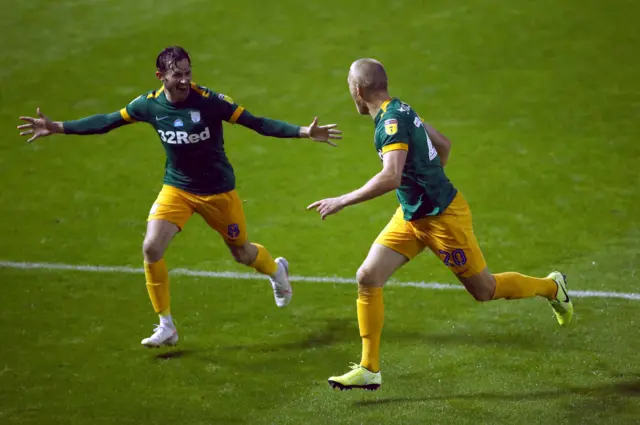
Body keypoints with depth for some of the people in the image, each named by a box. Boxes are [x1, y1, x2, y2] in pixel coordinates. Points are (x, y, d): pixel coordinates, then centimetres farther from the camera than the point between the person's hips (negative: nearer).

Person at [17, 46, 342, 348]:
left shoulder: (209, 101, -22)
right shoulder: (149, 104, -11)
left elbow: (256, 122, -22)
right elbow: (107, 122, 1)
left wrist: (304, 132, -31)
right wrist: (57, 127, -2)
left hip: (217, 190, -3)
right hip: (176, 188, 3)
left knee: (242, 253, 12)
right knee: (151, 247, -16)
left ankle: (277, 271, 51)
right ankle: (166, 326, -1)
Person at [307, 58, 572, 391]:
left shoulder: (391, 121, -25)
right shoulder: (400, 111, 5)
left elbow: (391, 178, -36)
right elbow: (443, 144, 16)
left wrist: (342, 201, -31)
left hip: (441, 217, -9)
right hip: (411, 216, 9)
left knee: (484, 290, 7)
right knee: (367, 278, -3)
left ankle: (550, 287, 33)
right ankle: (369, 369, 2)